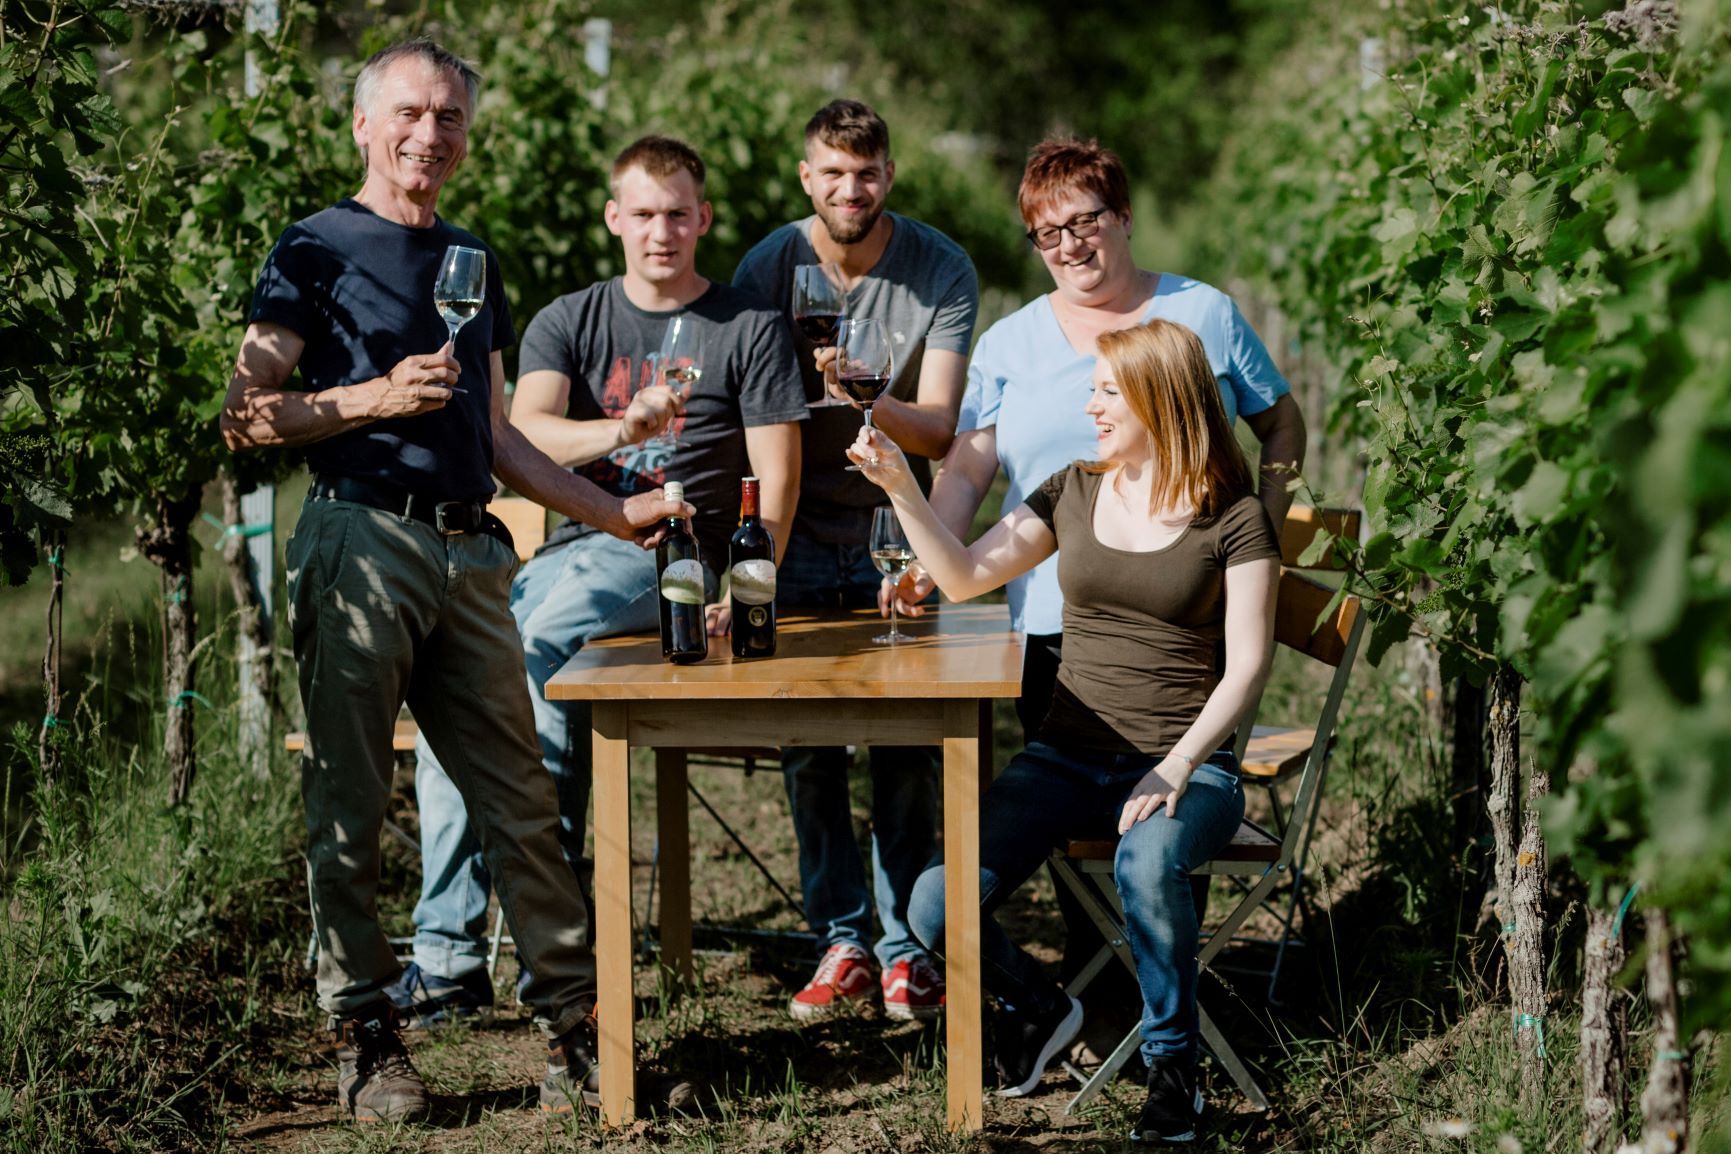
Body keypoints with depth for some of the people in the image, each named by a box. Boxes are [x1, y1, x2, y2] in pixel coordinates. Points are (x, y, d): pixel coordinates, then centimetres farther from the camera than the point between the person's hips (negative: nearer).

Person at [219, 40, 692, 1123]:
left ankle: (576, 1015, 6)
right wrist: (374, 398, -13)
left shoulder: (473, 262, 22)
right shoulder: (319, 249, 3)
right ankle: (365, 1033, 7)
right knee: (351, 808, -1)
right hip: (362, 538, -5)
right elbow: (247, 415, -2)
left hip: (470, 551, 5)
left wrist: (616, 511, 21)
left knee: (521, 803, 3)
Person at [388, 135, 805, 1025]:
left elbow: (776, 483, 2)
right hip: (571, 545, 4)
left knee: (537, 645, -33)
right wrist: (619, 431, -24)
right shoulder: (568, 323, 15)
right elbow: (526, 435, -4)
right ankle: (448, 956, -15)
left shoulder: (750, 330, 8)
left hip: (672, 549, -4)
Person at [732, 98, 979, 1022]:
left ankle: (906, 943, 6)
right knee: (805, 736, 0)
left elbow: (938, 428, -13)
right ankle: (841, 939, 10)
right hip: (798, 530, 1)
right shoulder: (766, 269, -5)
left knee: (909, 733, -5)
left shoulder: (941, 270, -8)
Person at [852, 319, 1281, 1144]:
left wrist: (1173, 771, -18)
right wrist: (898, 485, -1)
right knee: (937, 908, -18)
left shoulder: (1232, 518, -1)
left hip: (1184, 763, -4)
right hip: (1065, 758, 4)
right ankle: (1038, 1008, 14)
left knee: (1147, 867, -40)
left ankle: (1173, 1069, -15)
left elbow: (1247, 664, -6)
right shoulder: (1072, 493, 12)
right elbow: (964, 579, 11)